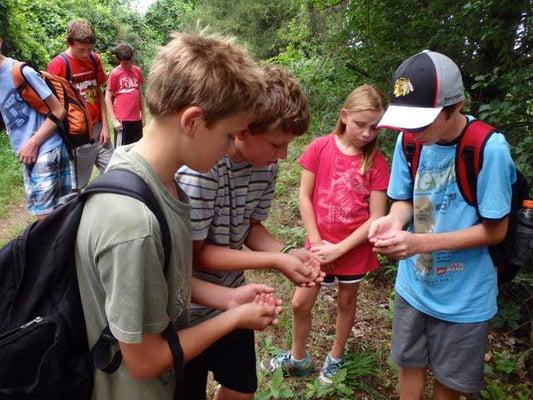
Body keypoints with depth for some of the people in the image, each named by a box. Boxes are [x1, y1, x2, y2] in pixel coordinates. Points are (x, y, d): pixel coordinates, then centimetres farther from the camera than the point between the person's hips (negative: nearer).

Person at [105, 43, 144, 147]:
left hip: (136, 119, 5)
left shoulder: (137, 71, 7)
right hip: (122, 120, -5)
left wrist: (142, 114, 15)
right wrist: (114, 120, -12)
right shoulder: (115, 74, -7)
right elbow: (108, 98, -5)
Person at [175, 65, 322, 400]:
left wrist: (288, 254, -17)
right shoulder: (199, 167, -29)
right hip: (188, 311, -6)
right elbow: (193, 253, -23)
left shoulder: (266, 165, -8)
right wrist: (277, 262, -25)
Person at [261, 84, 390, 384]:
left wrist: (339, 248, -15)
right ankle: (298, 358, 35)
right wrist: (317, 242, -10)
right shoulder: (320, 148, -10)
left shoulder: (377, 162, -11)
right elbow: (305, 197, -7)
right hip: (320, 245, 1)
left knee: (346, 303, 18)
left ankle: (335, 358, 42)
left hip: (354, 249, 0)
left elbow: (376, 217, -12)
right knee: (301, 304, 9)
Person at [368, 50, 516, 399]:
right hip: (413, 284, 4)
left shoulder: (490, 148, -24)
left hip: (464, 295, -3)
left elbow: (495, 229, -17)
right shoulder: (410, 140, -10)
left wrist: (421, 242, -28)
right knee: (409, 363, 21)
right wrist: (394, 219, -21)